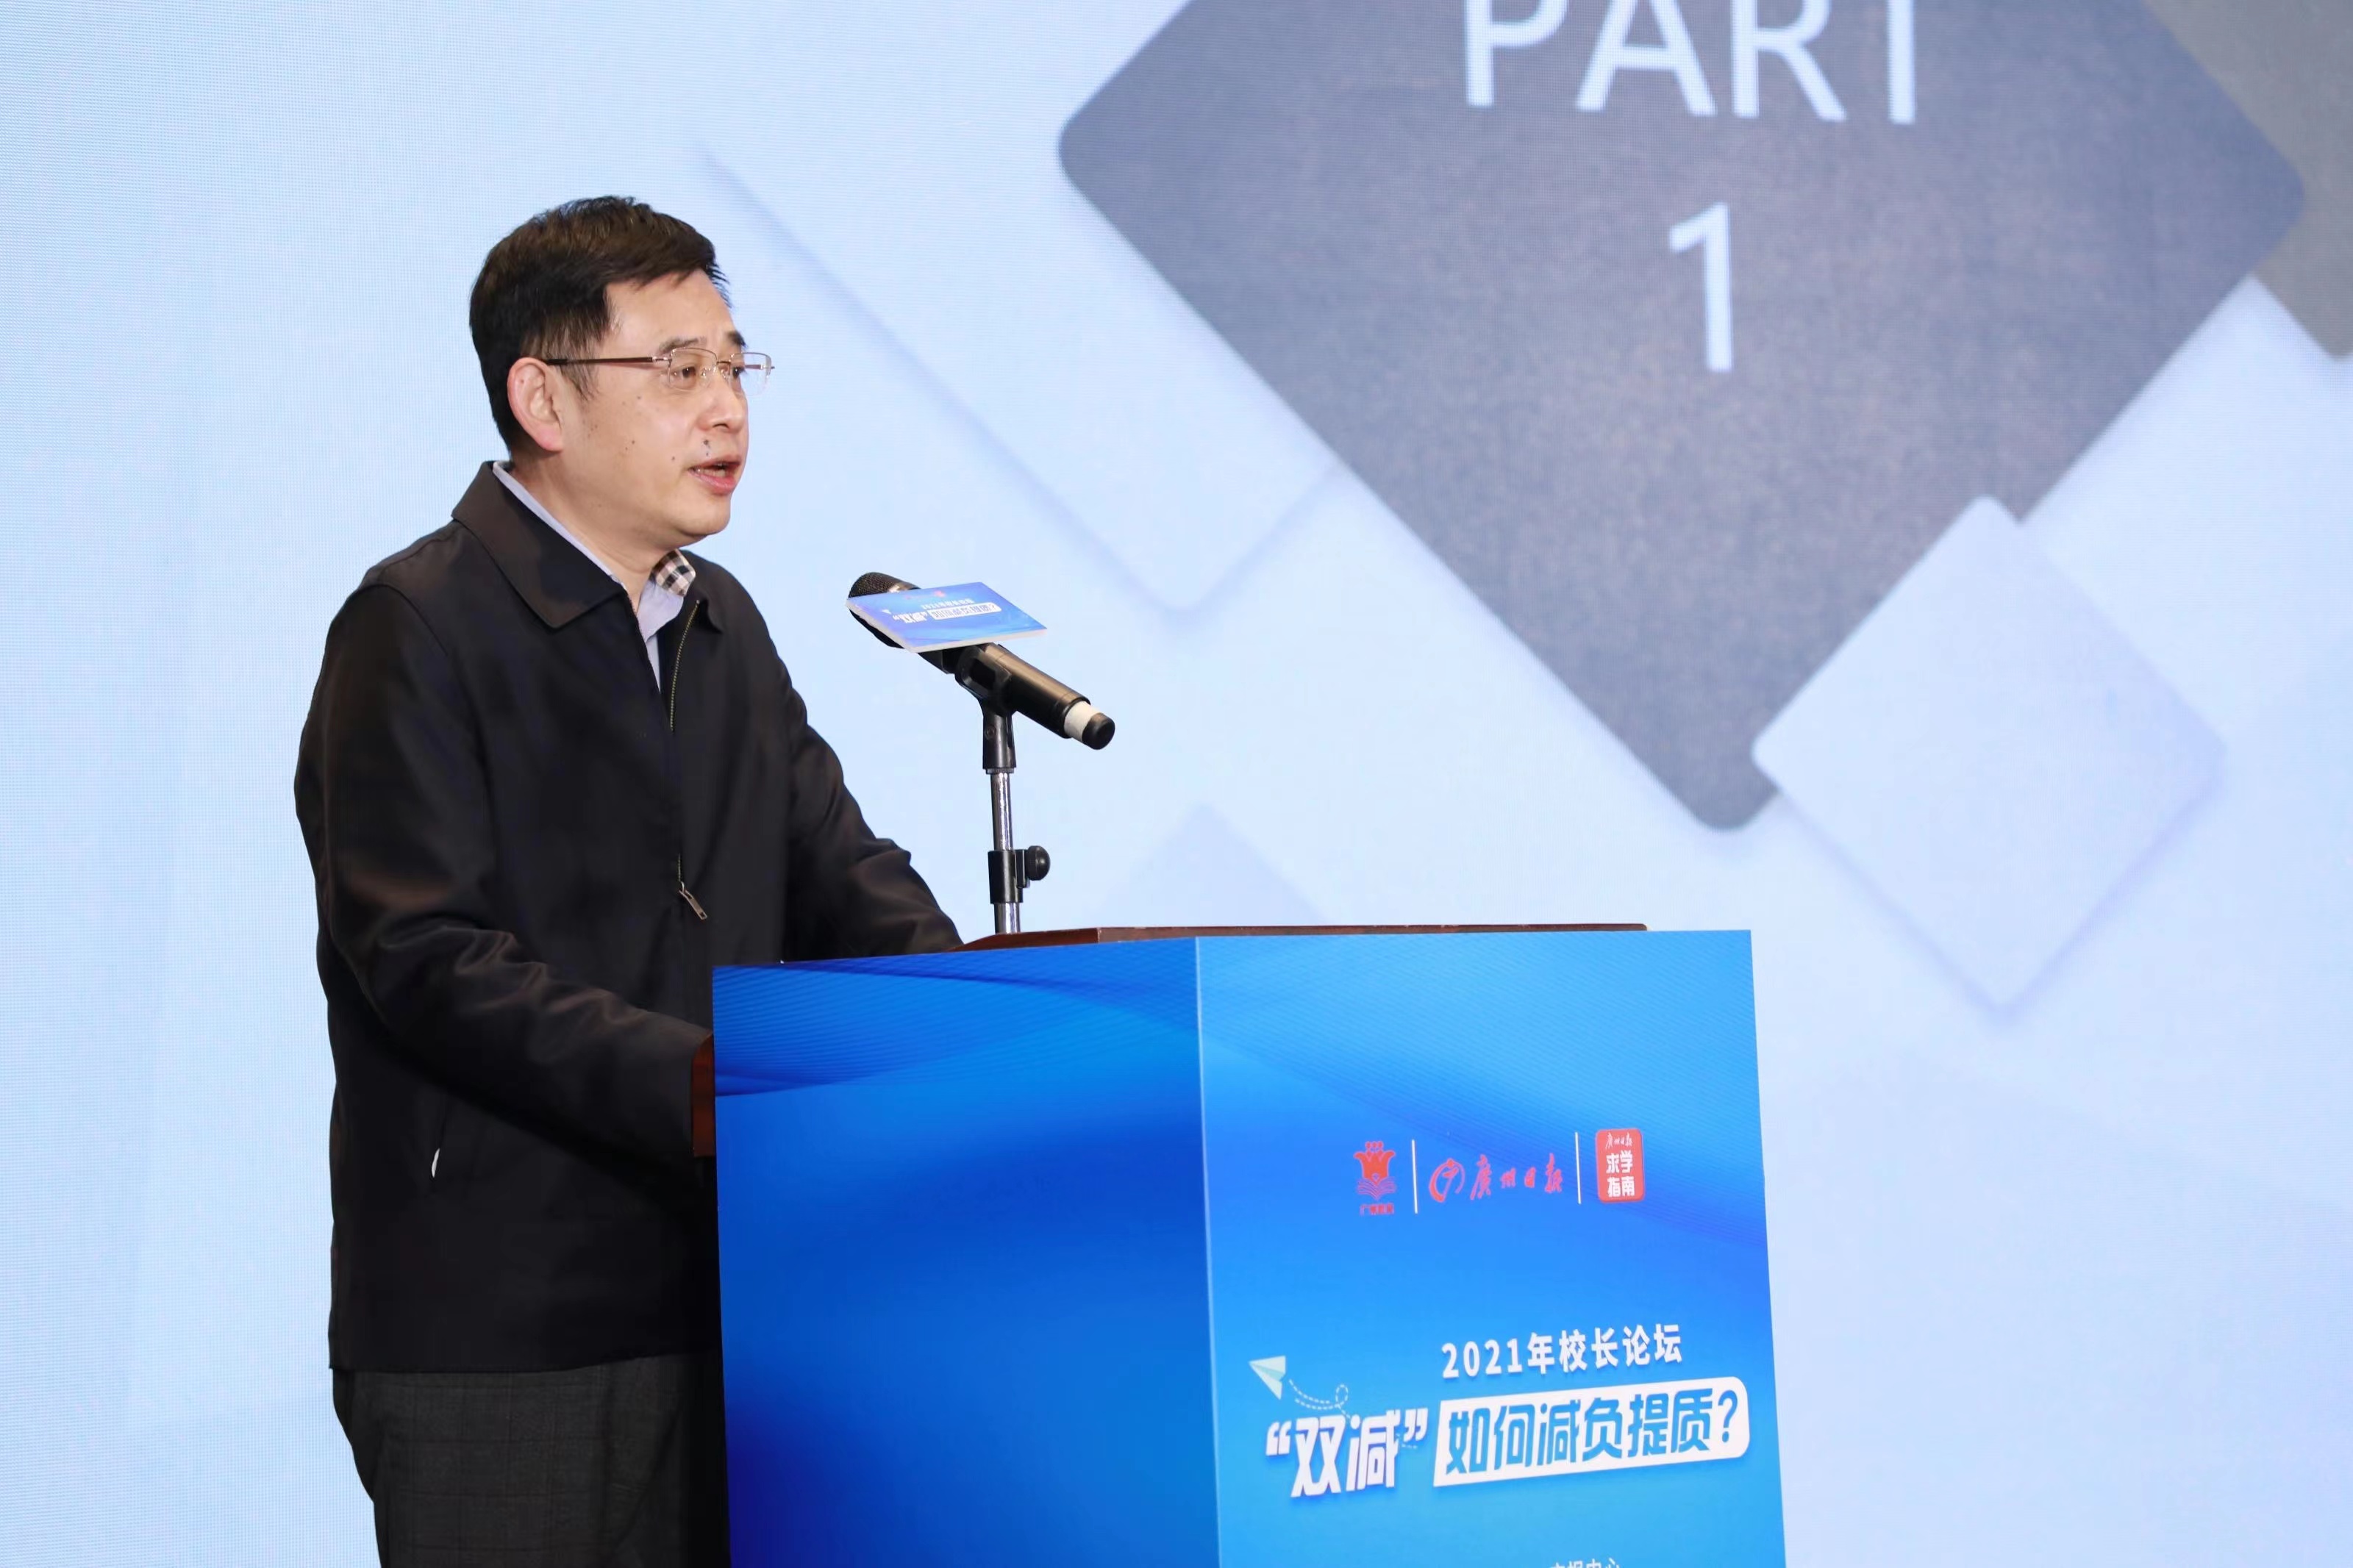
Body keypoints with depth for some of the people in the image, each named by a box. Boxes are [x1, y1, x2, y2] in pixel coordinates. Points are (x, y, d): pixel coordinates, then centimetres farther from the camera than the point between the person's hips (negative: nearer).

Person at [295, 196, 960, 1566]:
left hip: (716, 1302, 7)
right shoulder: (420, 628, -8)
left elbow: (842, 874, 12)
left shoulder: (724, 623, 17)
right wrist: (703, 1082, -28)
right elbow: (425, 958, -18)